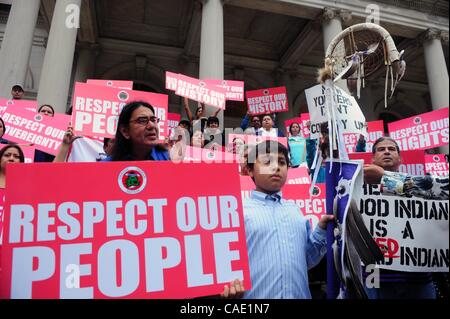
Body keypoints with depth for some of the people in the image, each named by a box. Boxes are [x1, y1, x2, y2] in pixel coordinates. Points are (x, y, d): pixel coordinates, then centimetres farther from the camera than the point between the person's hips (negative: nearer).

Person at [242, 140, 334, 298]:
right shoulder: (240, 211, -8)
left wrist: (322, 230, -1)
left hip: (300, 294, 5)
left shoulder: (295, 210, 8)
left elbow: (307, 260, 12)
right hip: (257, 295, -4)